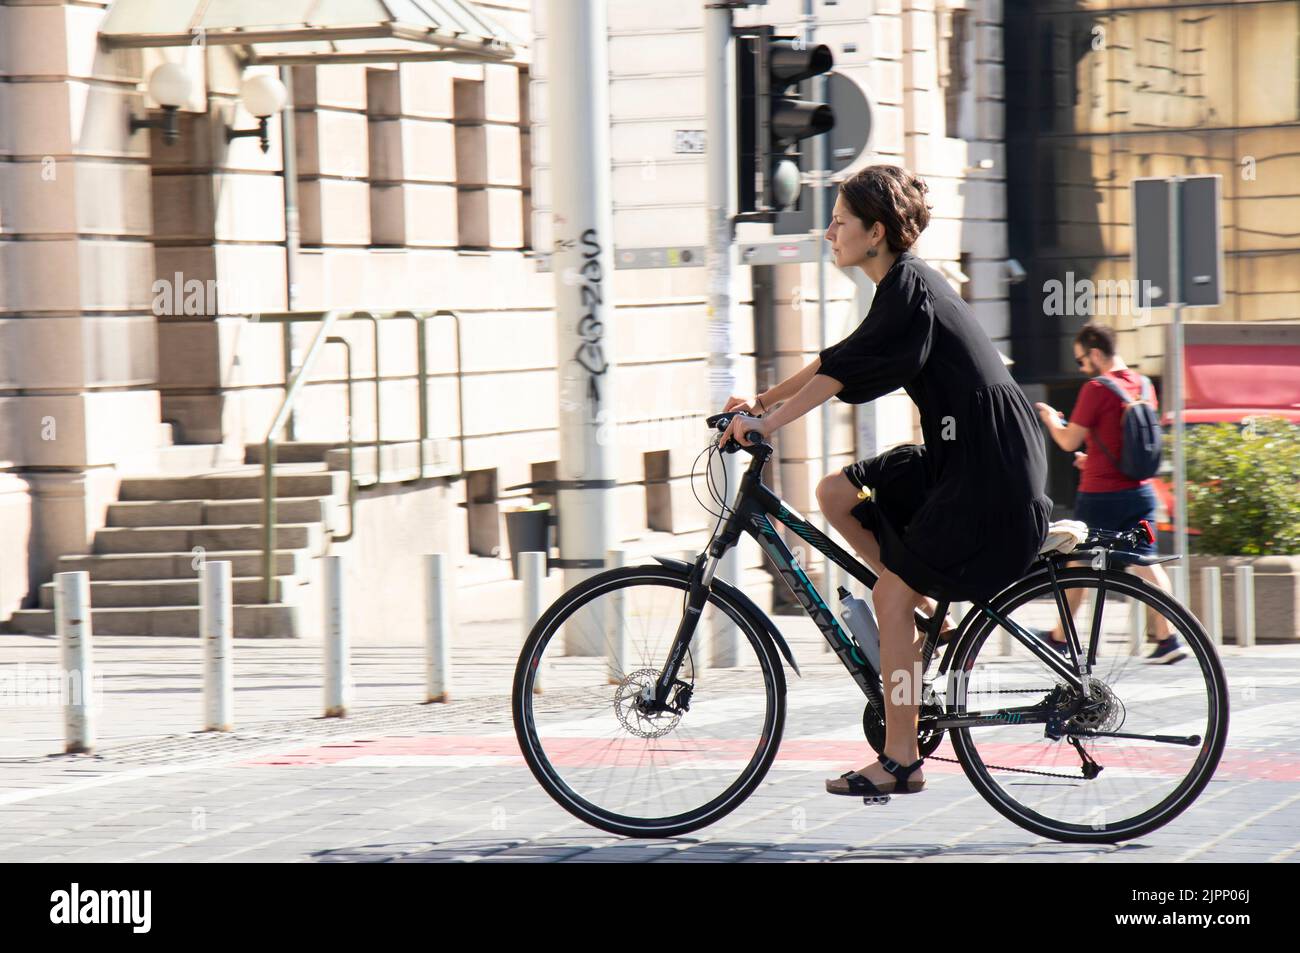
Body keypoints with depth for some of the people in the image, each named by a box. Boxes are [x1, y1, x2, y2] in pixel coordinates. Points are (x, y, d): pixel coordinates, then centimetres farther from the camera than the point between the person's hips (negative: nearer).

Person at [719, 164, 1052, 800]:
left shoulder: (909, 288, -15)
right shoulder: (905, 285, 14)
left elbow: (842, 373, -19)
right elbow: (837, 362, 21)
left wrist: (766, 421, -20)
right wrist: (762, 402, 17)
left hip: (989, 471, -9)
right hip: (958, 459, 9)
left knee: (890, 597, -8)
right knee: (835, 493, 8)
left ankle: (900, 761, -3)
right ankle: (937, 619, 12)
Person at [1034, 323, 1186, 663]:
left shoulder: (1096, 389, -15)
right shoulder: (1143, 386, 8)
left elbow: (1068, 441, -12)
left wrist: (1050, 418, 8)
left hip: (1101, 495, -6)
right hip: (1140, 491, 6)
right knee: (1145, 562, 3)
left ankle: (1060, 638, 20)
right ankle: (1168, 638, -8)